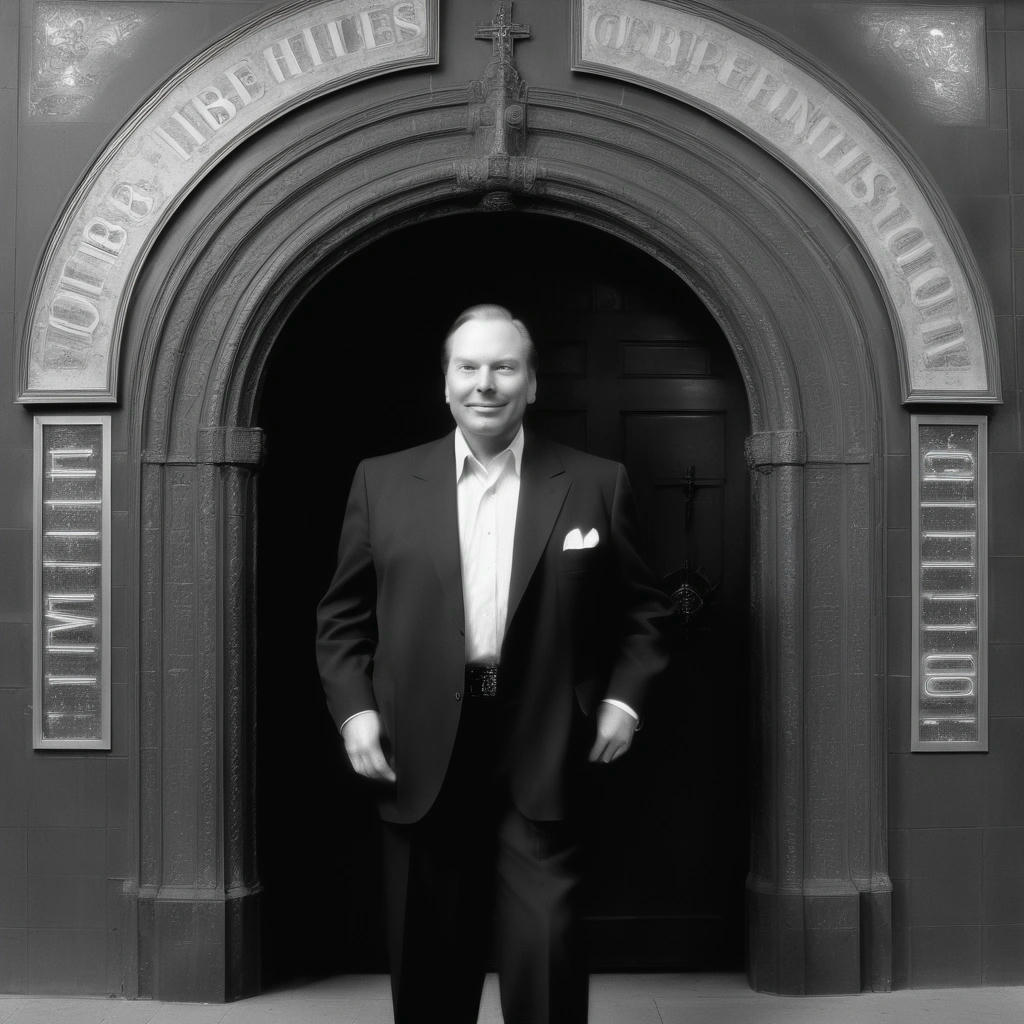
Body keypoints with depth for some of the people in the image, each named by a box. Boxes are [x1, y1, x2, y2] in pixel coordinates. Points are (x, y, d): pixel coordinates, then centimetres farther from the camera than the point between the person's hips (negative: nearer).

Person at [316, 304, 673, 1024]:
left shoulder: (597, 483, 4)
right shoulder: (382, 481, 6)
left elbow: (644, 611, 11)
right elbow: (344, 615, 10)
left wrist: (624, 698, -2)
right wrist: (354, 707, -2)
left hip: (543, 757, -1)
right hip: (421, 758, 2)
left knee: (546, 956, -1)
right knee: (430, 964, 12)